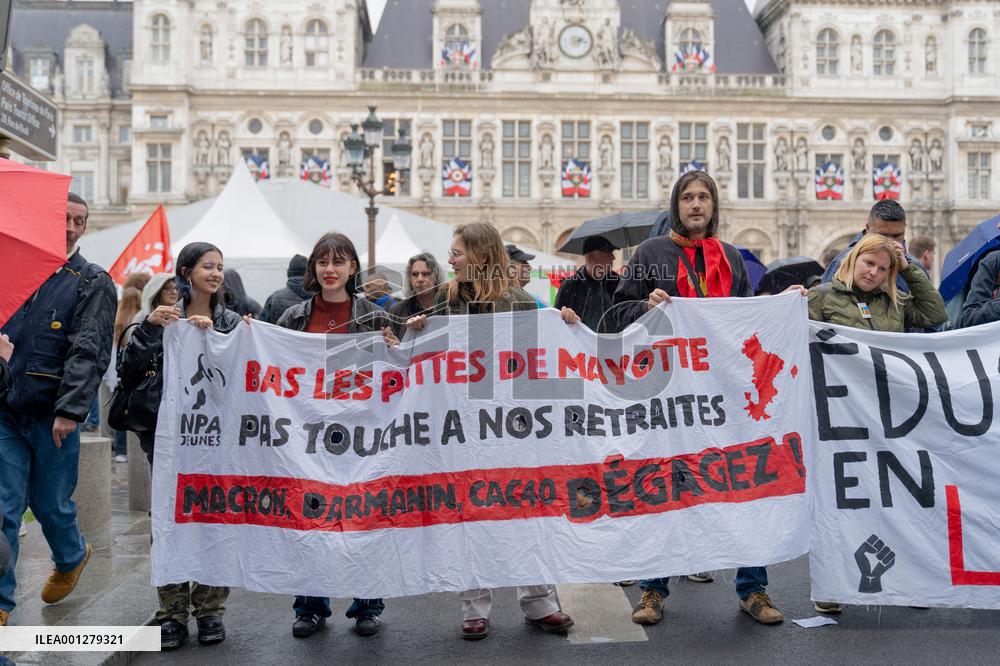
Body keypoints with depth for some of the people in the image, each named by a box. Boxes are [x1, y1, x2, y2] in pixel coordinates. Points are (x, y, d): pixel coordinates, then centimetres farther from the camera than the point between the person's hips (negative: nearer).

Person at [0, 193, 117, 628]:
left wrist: (70, 410, -17)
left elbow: (89, 352, -10)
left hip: (52, 415, -3)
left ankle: (71, 558, 39)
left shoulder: (93, 283, 0)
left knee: (49, 503, 9)